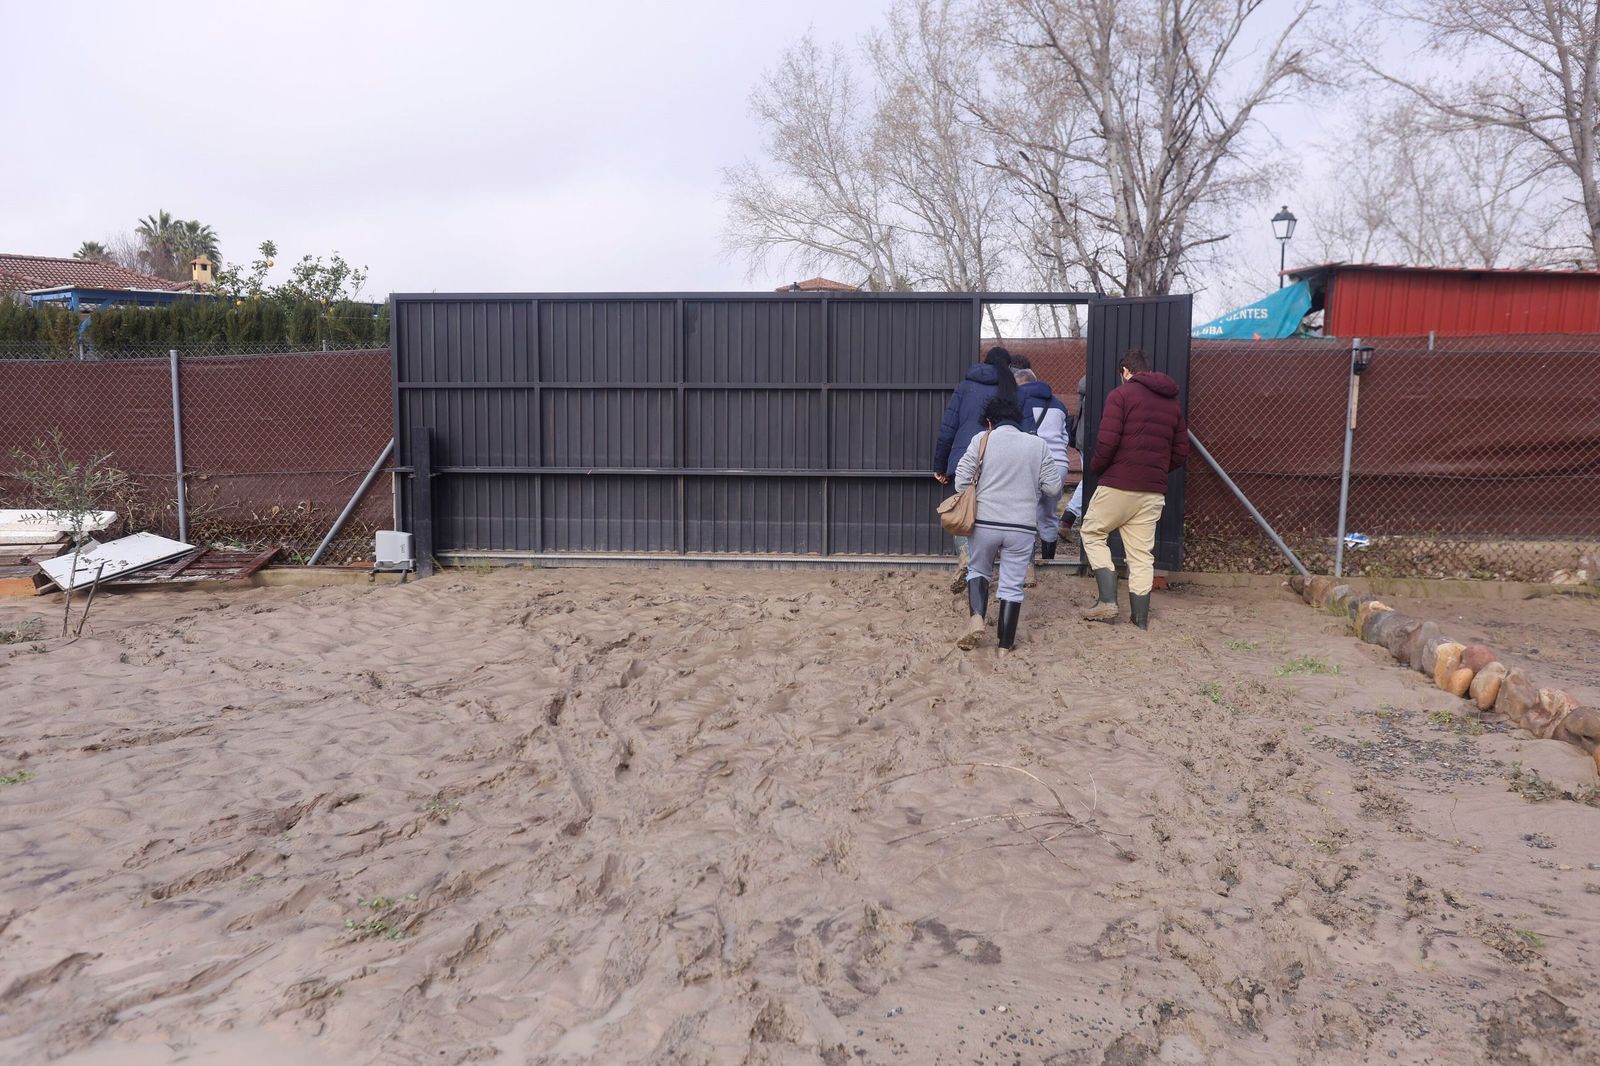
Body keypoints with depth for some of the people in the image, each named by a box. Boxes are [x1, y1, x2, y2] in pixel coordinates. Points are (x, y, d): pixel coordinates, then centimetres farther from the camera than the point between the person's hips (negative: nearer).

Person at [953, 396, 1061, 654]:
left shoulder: (981, 440, -2)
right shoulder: (1037, 444, 2)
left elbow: (961, 482, -4)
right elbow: (1053, 486, 3)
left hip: (984, 523, 0)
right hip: (1022, 527, 0)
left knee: (978, 570, 22)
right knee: (1012, 584, 9)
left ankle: (976, 618, -1)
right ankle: (1006, 644, 12)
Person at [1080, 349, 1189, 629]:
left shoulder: (1121, 394, -5)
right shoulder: (1173, 402, 14)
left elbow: (1107, 442, -15)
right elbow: (1180, 452, 13)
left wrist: (1096, 467, 3)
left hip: (1118, 485, -5)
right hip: (1154, 491, 5)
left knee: (1093, 534, 13)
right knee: (1142, 554, 10)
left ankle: (1107, 600, 1)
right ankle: (1141, 620, 12)